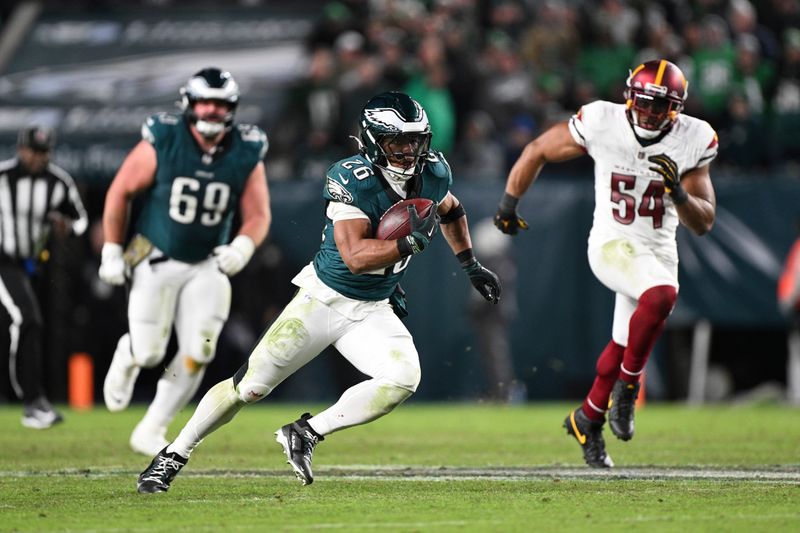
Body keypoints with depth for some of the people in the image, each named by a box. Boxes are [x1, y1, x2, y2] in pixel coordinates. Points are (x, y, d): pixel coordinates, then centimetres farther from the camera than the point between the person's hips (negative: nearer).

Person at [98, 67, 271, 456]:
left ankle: (152, 430, 9)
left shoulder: (247, 154, -6)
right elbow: (119, 192, -5)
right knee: (149, 352, -7)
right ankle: (126, 357, 33)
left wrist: (242, 246, -21)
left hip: (207, 266, 3)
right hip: (156, 261, -3)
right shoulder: (162, 142, -14)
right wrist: (111, 250, -5)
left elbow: (258, 215, 0)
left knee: (197, 352, -8)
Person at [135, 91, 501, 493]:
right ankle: (173, 456, 17)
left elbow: (451, 210, 20)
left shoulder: (433, 173, -5)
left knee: (403, 379, -23)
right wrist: (408, 242, -38)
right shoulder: (352, 179, -23)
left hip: (372, 312, 5)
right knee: (250, 385, 0)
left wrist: (471, 266, 21)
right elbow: (355, 256, -30)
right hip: (323, 298, -4)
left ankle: (306, 433, -12)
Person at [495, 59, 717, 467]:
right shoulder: (602, 123, -16)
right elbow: (538, 151, 0)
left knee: (623, 349, 13)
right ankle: (626, 387, -15)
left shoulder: (693, 141, -9)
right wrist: (509, 201, 6)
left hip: (659, 252, 4)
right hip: (612, 245, -4)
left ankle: (588, 419, 39)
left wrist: (679, 193, -28)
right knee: (661, 295, -33)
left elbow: (704, 223, -8)